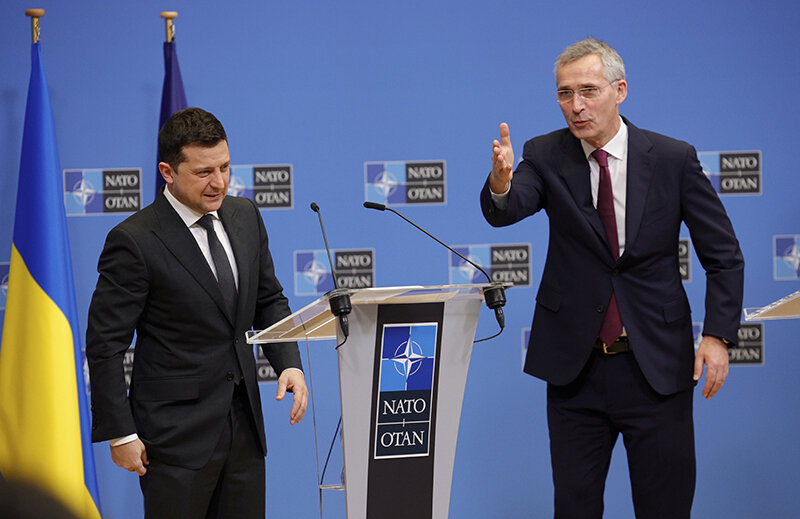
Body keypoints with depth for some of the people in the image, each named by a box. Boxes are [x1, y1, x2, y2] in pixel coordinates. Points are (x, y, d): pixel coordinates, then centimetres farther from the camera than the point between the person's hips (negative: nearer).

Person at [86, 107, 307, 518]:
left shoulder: (245, 216, 6)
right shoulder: (134, 242, -14)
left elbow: (269, 300, 16)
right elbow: (105, 345, -11)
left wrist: (288, 362, -2)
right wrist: (120, 434, -13)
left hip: (244, 423, 6)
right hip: (176, 435, -6)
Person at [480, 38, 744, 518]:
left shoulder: (673, 159, -3)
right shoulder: (546, 156, -1)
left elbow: (723, 255, 1)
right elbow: (505, 211, -20)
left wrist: (718, 335, -10)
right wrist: (501, 182, -43)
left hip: (657, 365, -1)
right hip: (576, 366, 1)